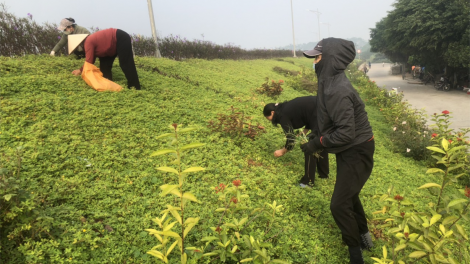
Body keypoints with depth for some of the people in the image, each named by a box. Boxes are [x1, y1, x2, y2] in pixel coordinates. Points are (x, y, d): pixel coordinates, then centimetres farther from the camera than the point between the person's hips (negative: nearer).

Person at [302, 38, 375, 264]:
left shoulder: (337, 90, -30)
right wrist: (319, 140, 8)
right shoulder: (331, 82, 1)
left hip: (357, 151, -10)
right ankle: (364, 236, 46)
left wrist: (317, 143, -20)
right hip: (350, 150, 10)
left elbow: (346, 133, -30)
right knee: (349, 194, 24)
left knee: (339, 205, -2)